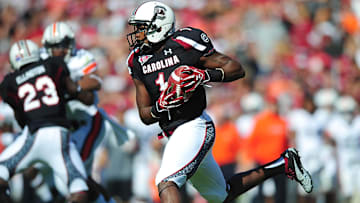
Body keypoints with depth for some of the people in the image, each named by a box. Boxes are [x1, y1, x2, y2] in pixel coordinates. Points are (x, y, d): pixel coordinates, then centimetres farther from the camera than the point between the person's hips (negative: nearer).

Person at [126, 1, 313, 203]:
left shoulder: (185, 45, -11)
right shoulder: (139, 62, 8)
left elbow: (236, 69, -6)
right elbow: (146, 116, 8)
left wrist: (205, 76, -23)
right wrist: (161, 106, -13)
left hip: (194, 127, -8)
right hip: (175, 134, 8)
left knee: (166, 182, -27)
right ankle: (283, 164, 33)